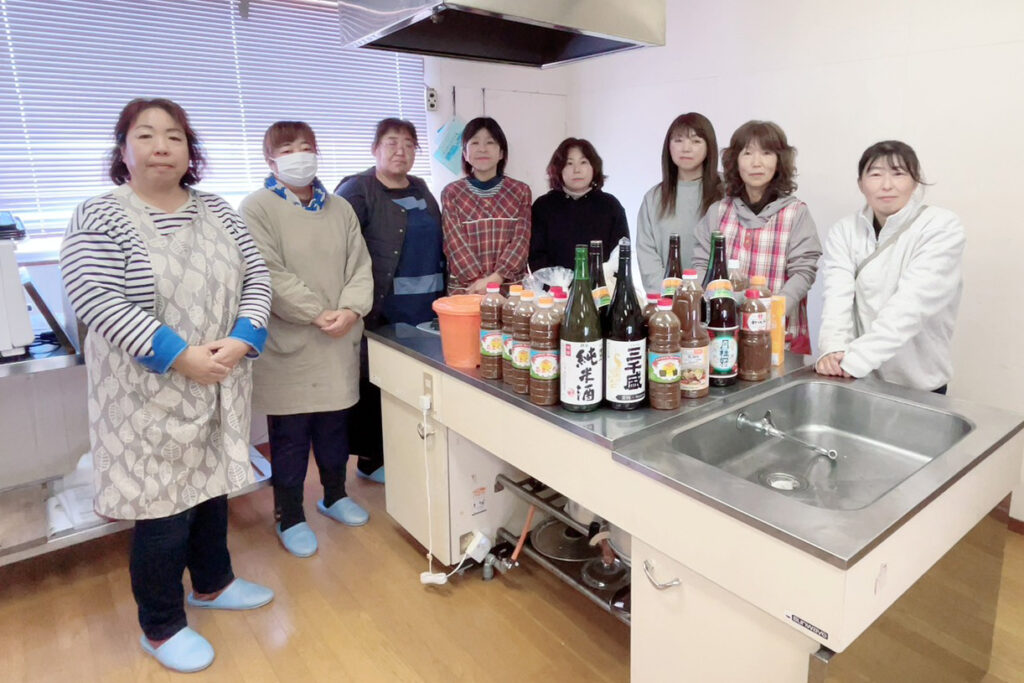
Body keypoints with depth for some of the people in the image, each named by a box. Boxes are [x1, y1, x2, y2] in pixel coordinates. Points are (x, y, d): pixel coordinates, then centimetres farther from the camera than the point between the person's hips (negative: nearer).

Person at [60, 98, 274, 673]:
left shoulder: (217, 210, 6)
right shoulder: (99, 218, -9)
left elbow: (257, 276, 1)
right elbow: (98, 302, -18)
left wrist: (240, 340, -15)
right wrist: (180, 357, -24)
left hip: (219, 389, 5)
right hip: (150, 395, -5)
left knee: (212, 484, 19)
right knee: (164, 508, 4)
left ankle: (212, 583, 42)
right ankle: (161, 627, 26)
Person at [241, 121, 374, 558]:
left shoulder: (340, 208, 11)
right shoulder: (257, 209, -7)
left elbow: (360, 266, 5)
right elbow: (270, 276, -16)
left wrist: (351, 310, -12)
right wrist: (318, 314, -18)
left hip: (338, 344, 5)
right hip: (289, 345, -5)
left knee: (335, 426, 18)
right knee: (290, 436, 7)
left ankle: (335, 496, 39)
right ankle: (289, 518, 25)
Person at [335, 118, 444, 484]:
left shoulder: (421, 189, 17)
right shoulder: (357, 190, -4)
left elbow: (438, 244, 23)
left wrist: (445, 294, 17)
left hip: (428, 309, 6)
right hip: (382, 311, -6)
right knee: (377, 385, 1)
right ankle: (371, 459, 17)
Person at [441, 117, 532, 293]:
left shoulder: (520, 191, 6)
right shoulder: (451, 193, 3)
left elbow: (521, 240, -3)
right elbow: (455, 244, -5)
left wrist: (494, 278, -16)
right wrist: (480, 282, -17)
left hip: (511, 286, 1)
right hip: (465, 288, -1)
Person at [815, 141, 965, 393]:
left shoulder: (942, 228, -10)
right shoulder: (844, 231, -1)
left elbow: (912, 302, -23)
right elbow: (838, 296, -14)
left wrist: (856, 358, -33)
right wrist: (833, 349, -32)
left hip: (917, 382, -2)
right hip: (856, 378, 2)